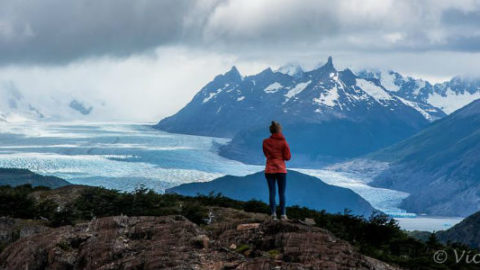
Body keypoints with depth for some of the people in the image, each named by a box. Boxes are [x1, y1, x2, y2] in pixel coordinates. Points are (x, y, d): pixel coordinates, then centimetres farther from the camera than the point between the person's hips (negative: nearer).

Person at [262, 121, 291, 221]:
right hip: (281, 170, -1)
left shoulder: (266, 142, -1)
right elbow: (288, 157, -4)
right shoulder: (283, 142, -7)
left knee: (271, 192, 2)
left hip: (269, 170, 1)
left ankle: (273, 214, -9)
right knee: (282, 193, 4)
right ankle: (283, 214, 0)